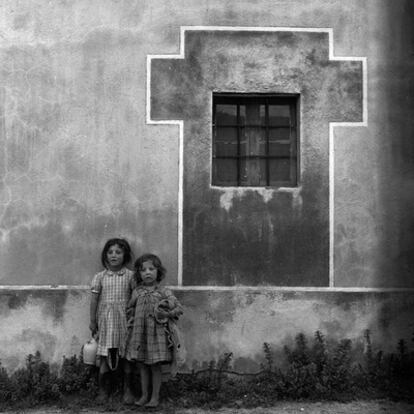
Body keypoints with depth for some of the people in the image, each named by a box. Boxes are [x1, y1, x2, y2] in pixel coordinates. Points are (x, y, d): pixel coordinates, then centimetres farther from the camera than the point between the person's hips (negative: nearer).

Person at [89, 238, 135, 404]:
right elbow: (94, 299, 5)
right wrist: (92, 321, 4)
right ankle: (104, 389, 16)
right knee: (105, 355, 3)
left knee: (126, 355, 4)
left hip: (124, 319, -1)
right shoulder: (100, 276, 3)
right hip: (105, 319, 1)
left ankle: (127, 389, 16)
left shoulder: (130, 275, 0)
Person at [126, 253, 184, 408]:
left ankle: (155, 397, 14)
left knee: (156, 366, 3)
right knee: (142, 366, 11)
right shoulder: (137, 292, 4)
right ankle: (144, 395, 22)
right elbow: (130, 310, 13)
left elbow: (179, 308, -6)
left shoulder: (164, 292, -5)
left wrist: (165, 315, -12)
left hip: (157, 333, -3)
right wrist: (133, 321, 0)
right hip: (140, 333, 3)